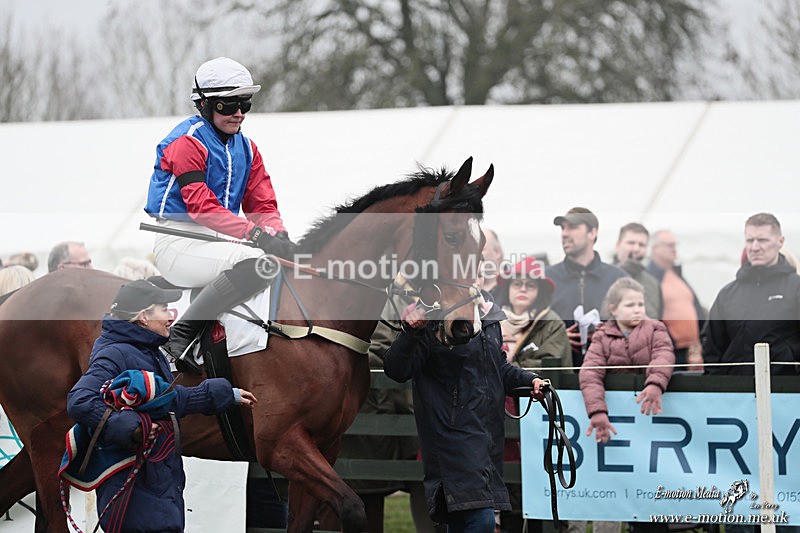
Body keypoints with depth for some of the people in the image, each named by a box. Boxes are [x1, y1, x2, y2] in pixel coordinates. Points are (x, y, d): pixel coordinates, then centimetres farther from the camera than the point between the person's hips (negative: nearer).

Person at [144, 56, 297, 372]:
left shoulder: (246, 148, 14)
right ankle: (183, 333, -26)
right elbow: (202, 206, -23)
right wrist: (255, 234, -33)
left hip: (215, 241, 8)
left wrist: (277, 235, -15)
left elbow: (263, 204, 9)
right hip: (179, 244, -8)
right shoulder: (187, 142, -12)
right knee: (257, 263, -32)